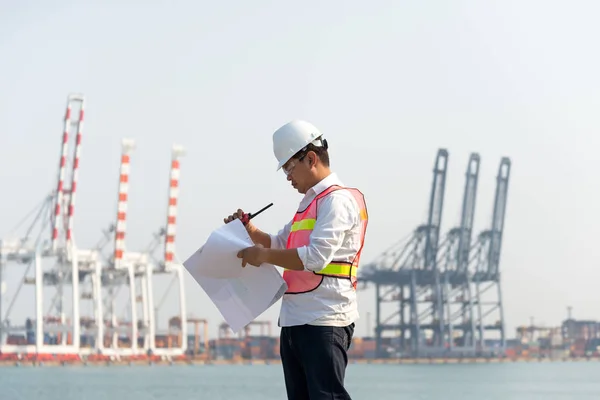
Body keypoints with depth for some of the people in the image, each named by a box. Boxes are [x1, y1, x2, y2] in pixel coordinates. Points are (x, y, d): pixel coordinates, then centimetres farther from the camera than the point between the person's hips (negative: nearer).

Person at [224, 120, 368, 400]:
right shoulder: (309, 203, 21)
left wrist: (264, 256, -14)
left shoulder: (339, 200, -9)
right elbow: (281, 243, 34)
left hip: (324, 322, -10)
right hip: (294, 322, 10)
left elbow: (316, 257, -21)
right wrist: (250, 230, 16)